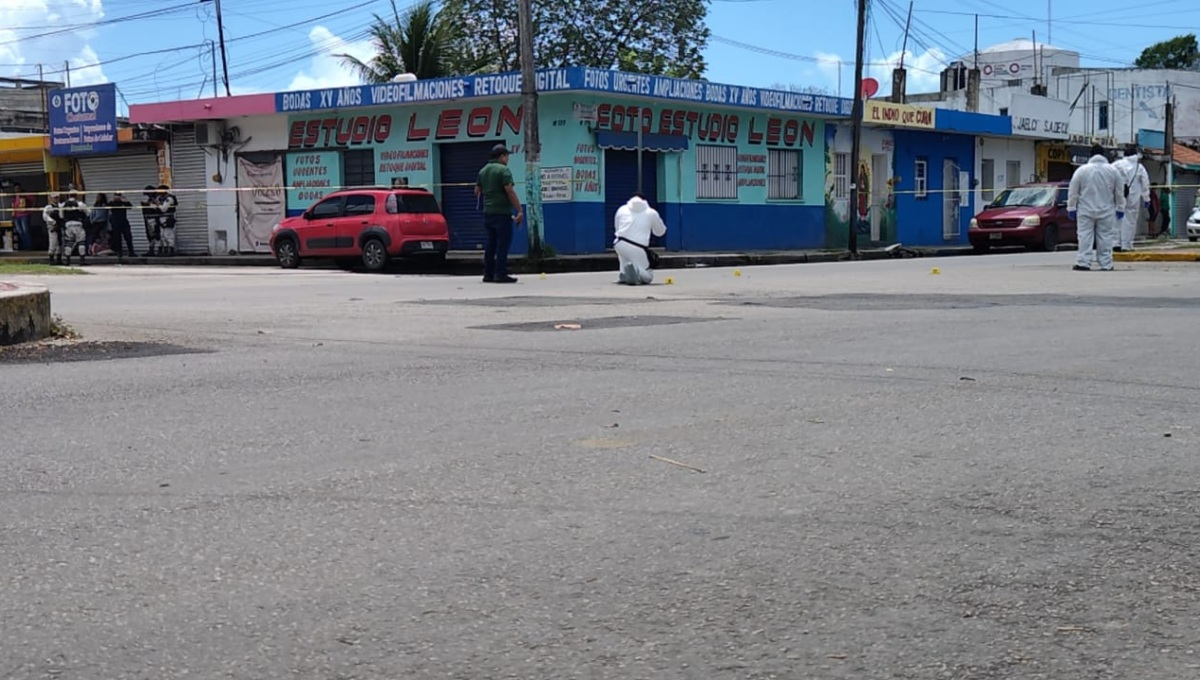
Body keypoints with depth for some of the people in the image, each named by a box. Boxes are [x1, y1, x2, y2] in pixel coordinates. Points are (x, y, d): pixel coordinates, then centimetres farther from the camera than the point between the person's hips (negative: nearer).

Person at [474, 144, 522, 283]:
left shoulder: (483, 171, 13)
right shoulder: (503, 170, -10)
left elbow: (477, 191, 18)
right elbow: (510, 191, -18)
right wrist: (519, 210, -17)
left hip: (488, 212, 8)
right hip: (502, 212, -8)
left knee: (491, 243, 12)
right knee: (503, 243, -5)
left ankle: (488, 274, 12)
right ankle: (500, 274, -8)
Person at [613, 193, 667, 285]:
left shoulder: (622, 209, 14)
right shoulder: (651, 213, 12)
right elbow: (661, 231, 25)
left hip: (620, 245, 2)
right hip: (638, 249, -2)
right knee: (648, 276, 12)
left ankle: (624, 275, 17)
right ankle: (635, 271, -24)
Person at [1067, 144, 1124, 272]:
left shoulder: (1082, 170, -5)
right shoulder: (1112, 170, 2)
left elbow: (1073, 192, -3)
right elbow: (1119, 192, 8)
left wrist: (1071, 208, 4)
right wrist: (1120, 208, 16)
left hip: (1086, 210, -1)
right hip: (1106, 211, 1)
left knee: (1085, 237, -1)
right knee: (1105, 237, 5)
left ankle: (1083, 263, -8)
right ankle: (1106, 264, 5)